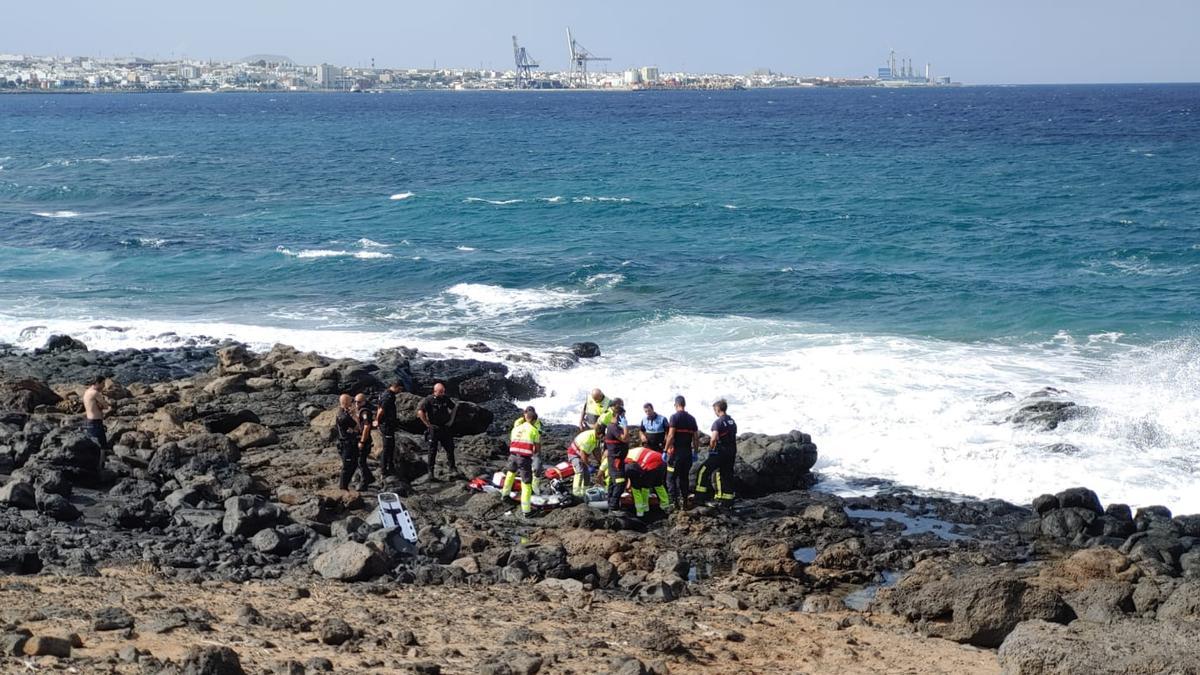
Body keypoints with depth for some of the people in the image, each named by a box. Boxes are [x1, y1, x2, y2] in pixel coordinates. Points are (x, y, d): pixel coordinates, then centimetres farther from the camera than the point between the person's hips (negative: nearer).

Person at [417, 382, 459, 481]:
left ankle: (452, 468, 18)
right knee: (432, 451, 1)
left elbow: (454, 407, 21)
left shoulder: (446, 399, 4)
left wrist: (451, 420, 12)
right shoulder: (428, 400, -11)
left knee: (450, 449, 5)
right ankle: (431, 472, 7)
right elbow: (420, 412, -20)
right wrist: (428, 424, -17)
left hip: (445, 428, 4)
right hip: (433, 429, -4)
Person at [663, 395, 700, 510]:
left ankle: (674, 501, -7)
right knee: (685, 477, 14)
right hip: (688, 452, 6)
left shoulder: (675, 417, -9)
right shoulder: (691, 419, 9)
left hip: (676, 452, -6)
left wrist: (666, 450, -11)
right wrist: (695, 452, 17)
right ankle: (684, 501, 13)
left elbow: (670, 436, -15)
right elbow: (696, 437, 10)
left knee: (671, 478, 1)